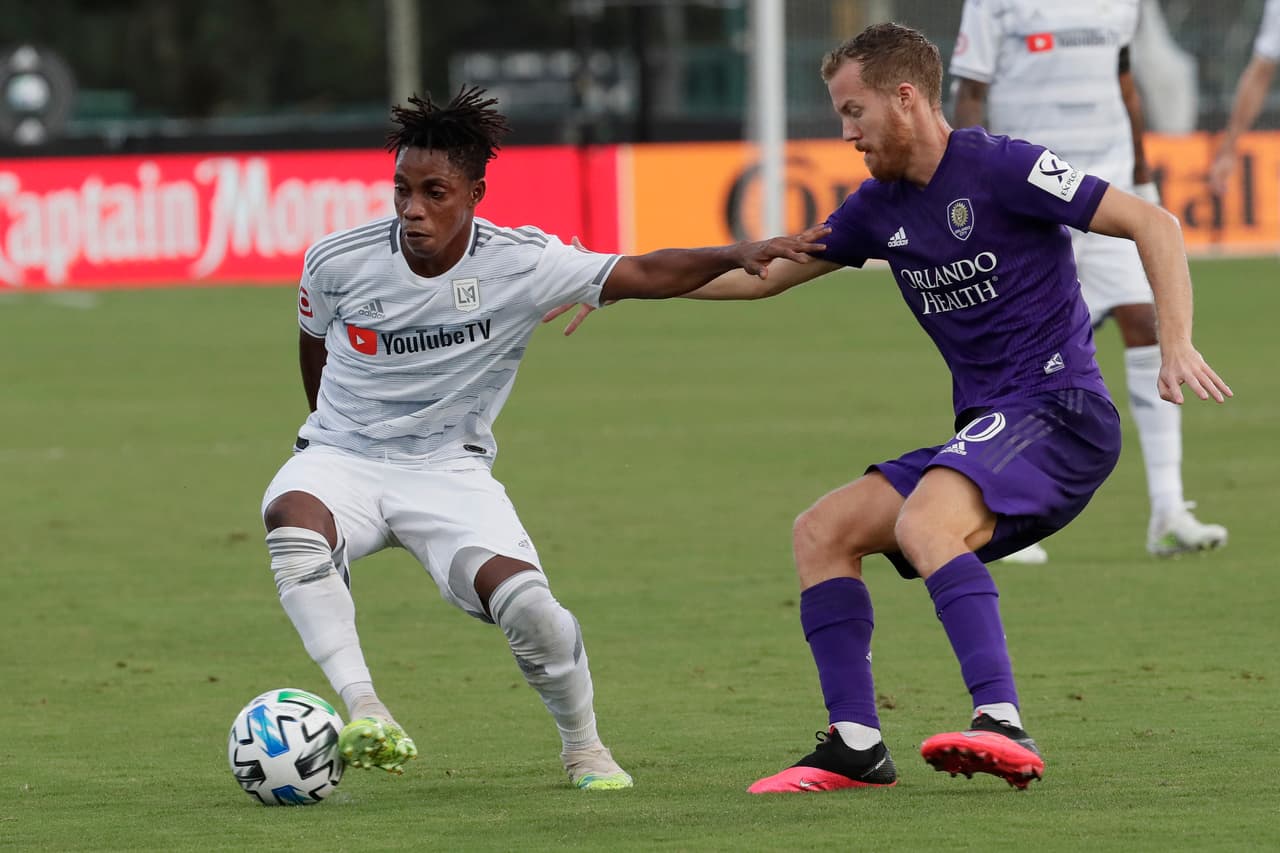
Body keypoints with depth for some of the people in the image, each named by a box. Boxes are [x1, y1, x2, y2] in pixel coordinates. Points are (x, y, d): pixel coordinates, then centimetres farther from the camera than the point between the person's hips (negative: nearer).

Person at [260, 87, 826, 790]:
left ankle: (583, 747, 4)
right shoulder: (336, 263, -11)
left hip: (450, 469, 0)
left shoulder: (520, 264, -13)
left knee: (524, 601, -24)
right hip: (341, 460, 0)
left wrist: (735, 255, -29)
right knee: (293, 523, -36)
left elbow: (644, 275, -15)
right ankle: (364, 710, -38)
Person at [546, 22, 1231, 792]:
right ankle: (856, 748, 0)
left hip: (1058, 411, -9)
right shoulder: (883, 207, 14)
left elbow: (1154, 224, -11)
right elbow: (766, 273, 25)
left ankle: (1006, 729, -40)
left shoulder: (1000, 168, -10)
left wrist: (1176, 345, -23)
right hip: (985, 430, 9)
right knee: (821, 533, 2)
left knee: (922, 523, -32)